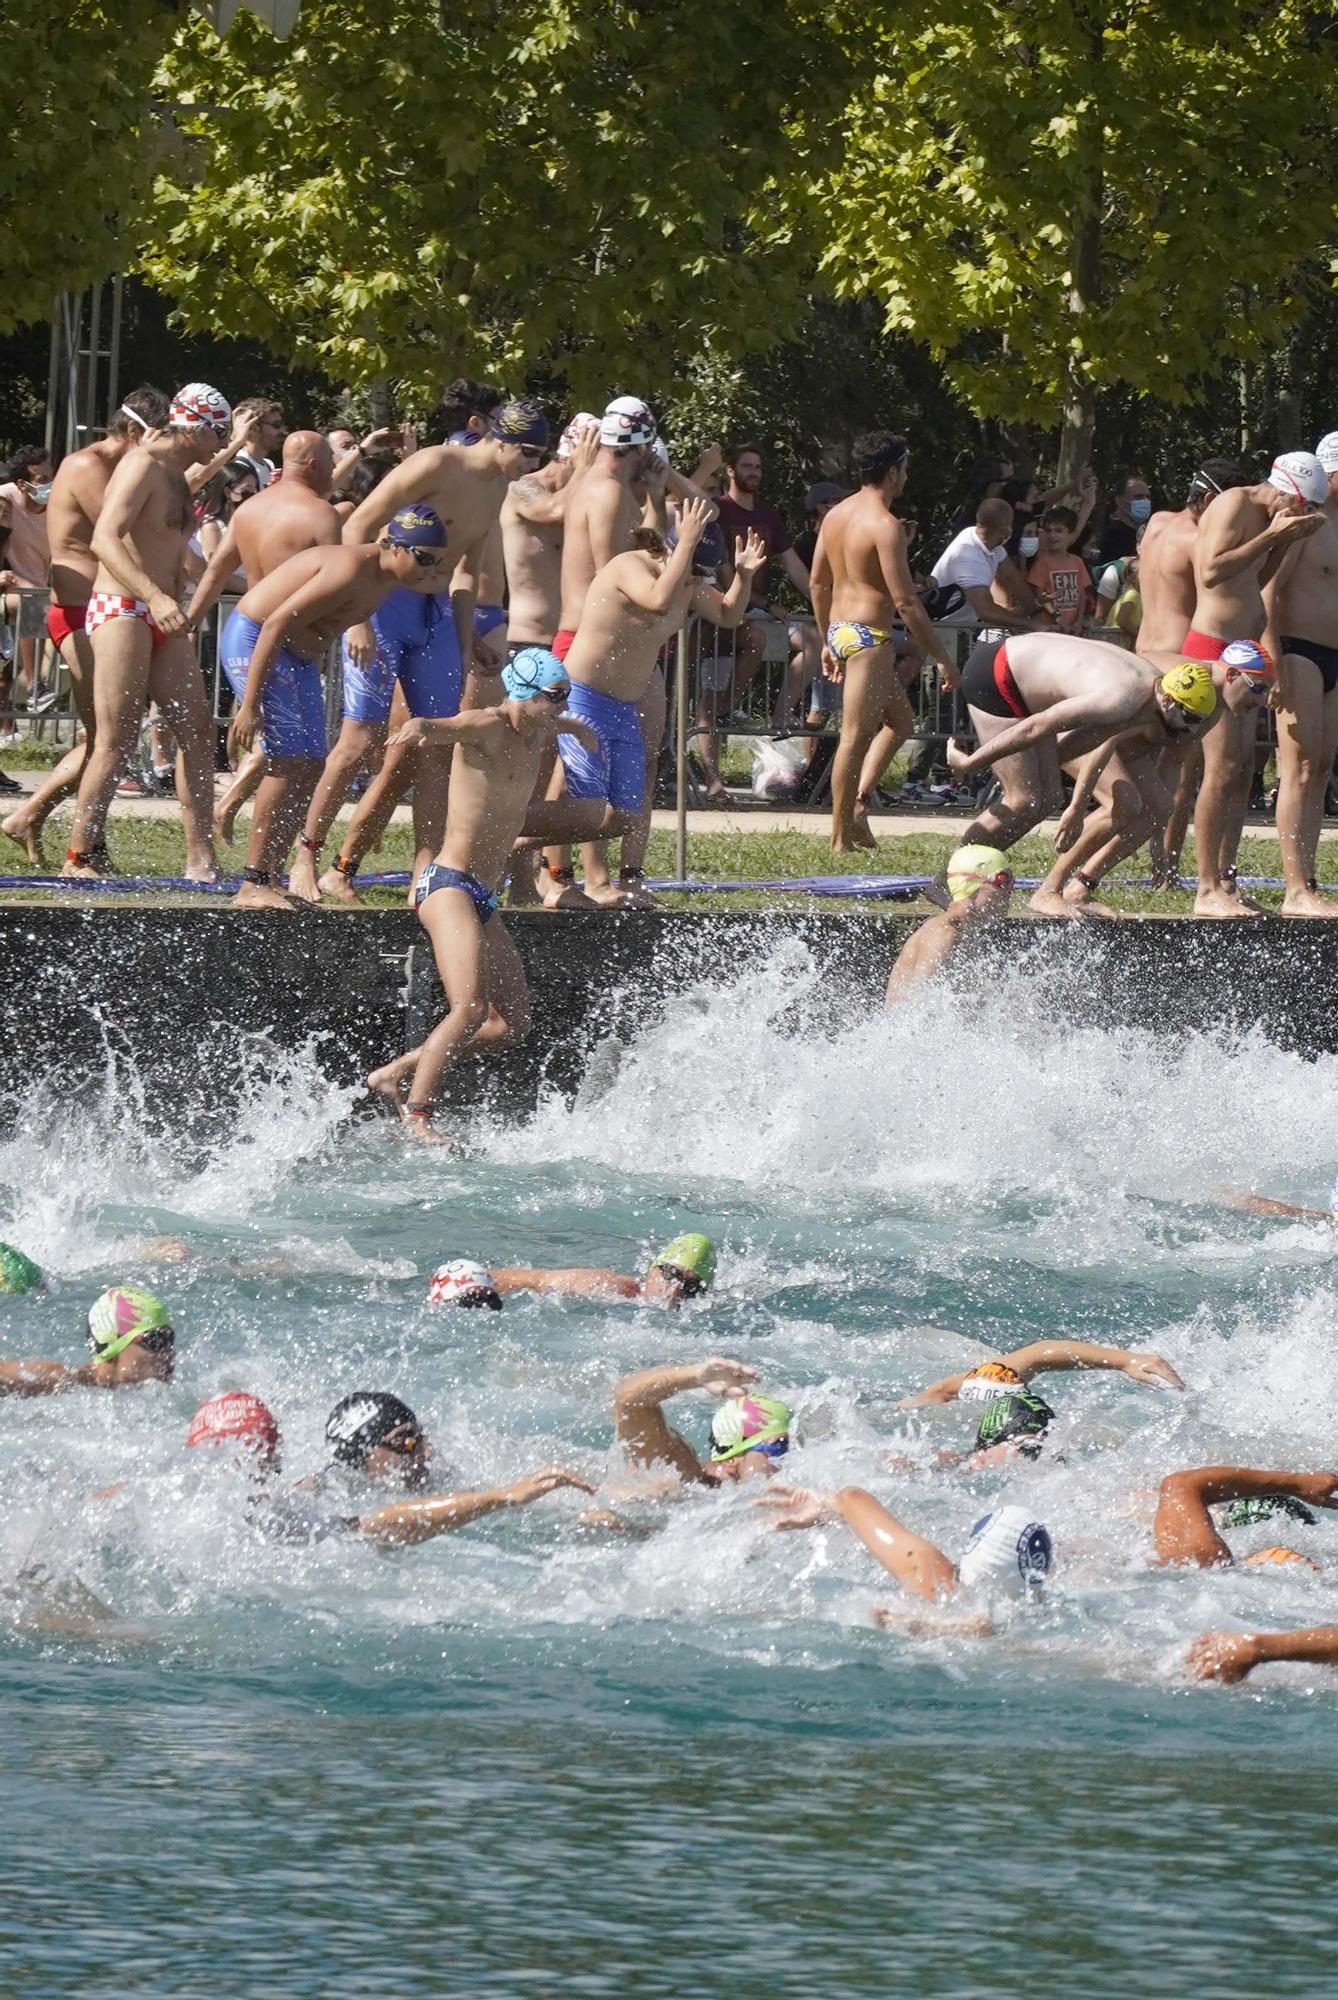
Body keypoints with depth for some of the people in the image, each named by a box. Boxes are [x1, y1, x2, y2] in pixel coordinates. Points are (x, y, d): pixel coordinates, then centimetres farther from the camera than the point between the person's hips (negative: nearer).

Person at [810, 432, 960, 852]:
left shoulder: (836, 515, 11)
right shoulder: (885, 525, -15)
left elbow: (818, 584, 18)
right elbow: (905, 601, -18)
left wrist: (827, 641, 27)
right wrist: (941, 658, -14)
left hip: (840, 630, 9)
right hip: (869, 636, -9)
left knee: (900, 722, 19)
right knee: (856, 736, -6)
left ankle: (857, 803, 10)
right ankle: (842, 839, -4)